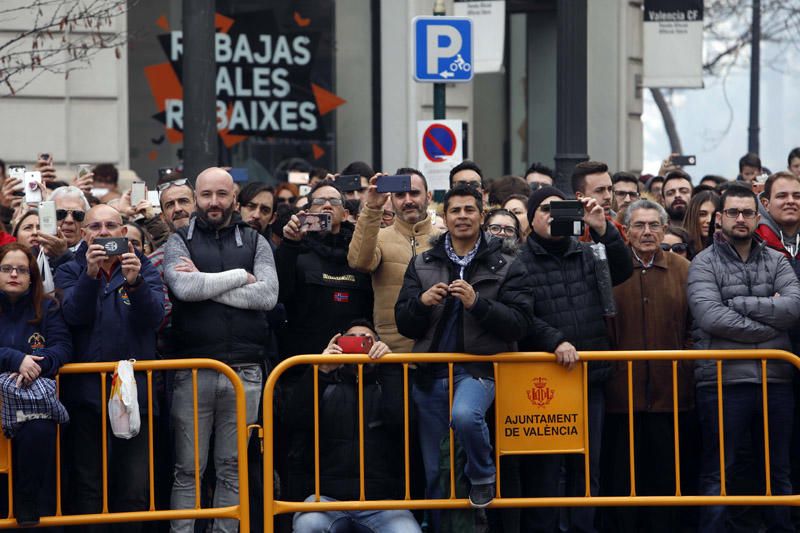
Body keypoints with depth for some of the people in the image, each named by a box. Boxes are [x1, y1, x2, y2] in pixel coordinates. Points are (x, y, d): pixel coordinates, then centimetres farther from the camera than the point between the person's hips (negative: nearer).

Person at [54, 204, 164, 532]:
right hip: (85, 391, 0)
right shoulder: (70, 271, 8)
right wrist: (90, 274, -26)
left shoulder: (144, 270, 8)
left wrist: (135, 283, -27)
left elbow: (154, 318, -9)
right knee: (87, 486, 2)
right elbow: (74, 315, -11)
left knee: (134, 489, -1)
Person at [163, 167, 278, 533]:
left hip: (244, 372, 2)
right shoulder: (179, 242, 7)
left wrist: (205, 283, -7)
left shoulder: (255, 242, 12)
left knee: (233, 469, 6)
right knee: (188, 471, 1)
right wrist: (239, 276, -6)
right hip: (193, 373, -2)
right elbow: (184, 288, -13)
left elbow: (267, 295, -5)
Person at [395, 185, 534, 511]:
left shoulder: (505, 267, 3)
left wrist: (477, 303, -20)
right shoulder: (422, 264, 12)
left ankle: (483, 477, -8)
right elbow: (404, 324, 8)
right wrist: (421, 303, -13)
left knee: (465, 414, -35)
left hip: (478, 369, -4)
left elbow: (520, 323, -7)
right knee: (435, 474, 6)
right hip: (431, 374, 4)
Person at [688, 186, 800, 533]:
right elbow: (711, 317, -15)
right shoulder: (704, 264, 1)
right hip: (723, 379, -4)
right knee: (718, 472, 2)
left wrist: (738, 302, -10)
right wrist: (768, 324, -11)